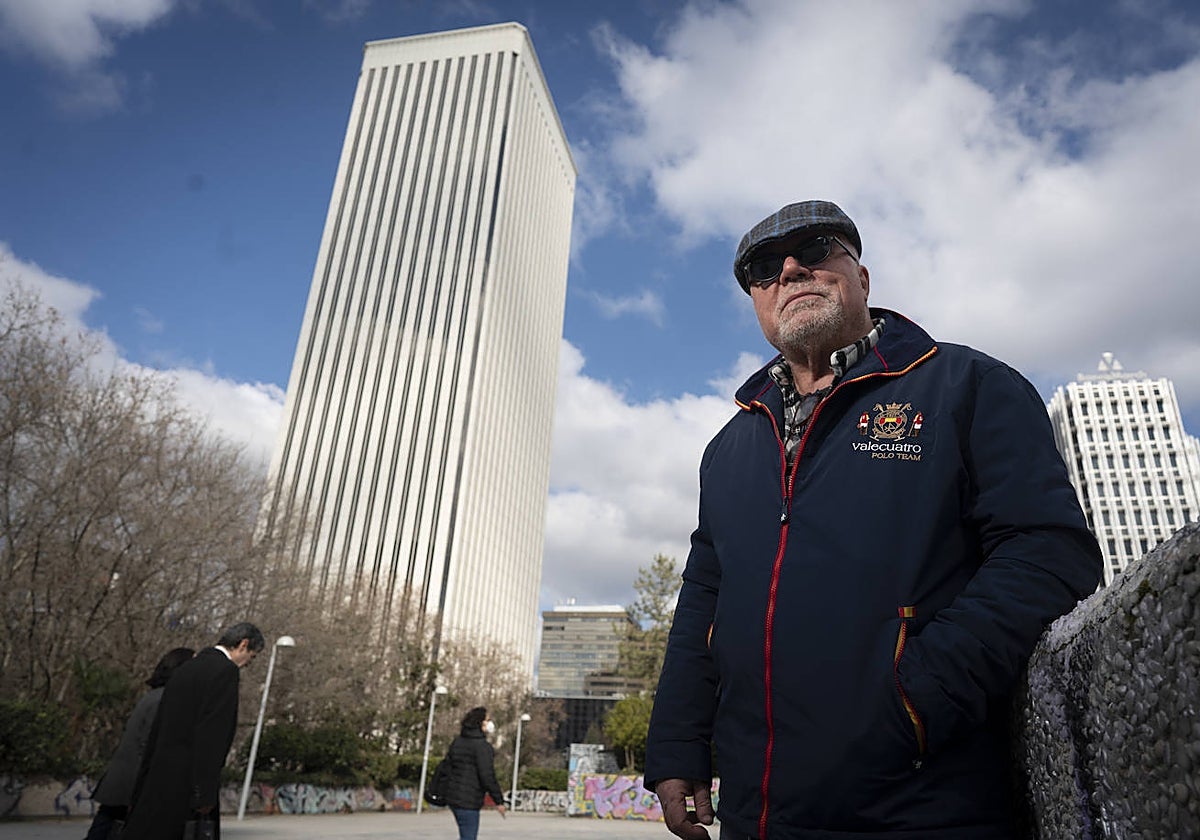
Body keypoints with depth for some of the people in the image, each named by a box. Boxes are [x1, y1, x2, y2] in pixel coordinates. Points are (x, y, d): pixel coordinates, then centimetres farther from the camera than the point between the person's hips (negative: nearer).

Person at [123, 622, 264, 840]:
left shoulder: (185, 668, 16)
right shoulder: (225, 670, -11)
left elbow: (158, 730, 17)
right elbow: (212, 732, -18)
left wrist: (142, 789, 21)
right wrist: (205, 794, -17)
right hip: (186, 787, -9)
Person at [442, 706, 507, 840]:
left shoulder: (457, 741, 11)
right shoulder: (483, 746, -16)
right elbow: (487, 776, -19)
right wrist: (499, 801, -10)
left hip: (452, 797, 9)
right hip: (468, 801, -9)